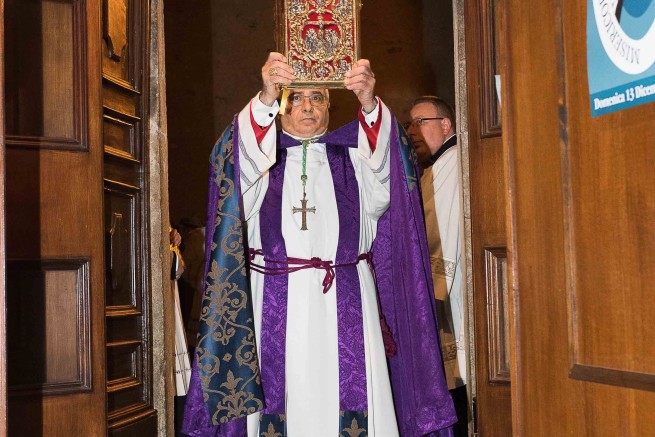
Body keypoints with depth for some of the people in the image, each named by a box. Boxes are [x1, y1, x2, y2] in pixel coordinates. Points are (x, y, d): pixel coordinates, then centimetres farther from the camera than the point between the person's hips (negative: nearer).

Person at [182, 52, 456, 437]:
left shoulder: (349, 156, 14)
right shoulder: (260, 156, 13)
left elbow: (379, 159, -8)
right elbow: (241, 153, -11)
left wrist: (369, 103, -29)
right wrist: (266, 98, -29)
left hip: (346, 303, 1)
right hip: (277, 301, 0)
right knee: (284, 401, -4)